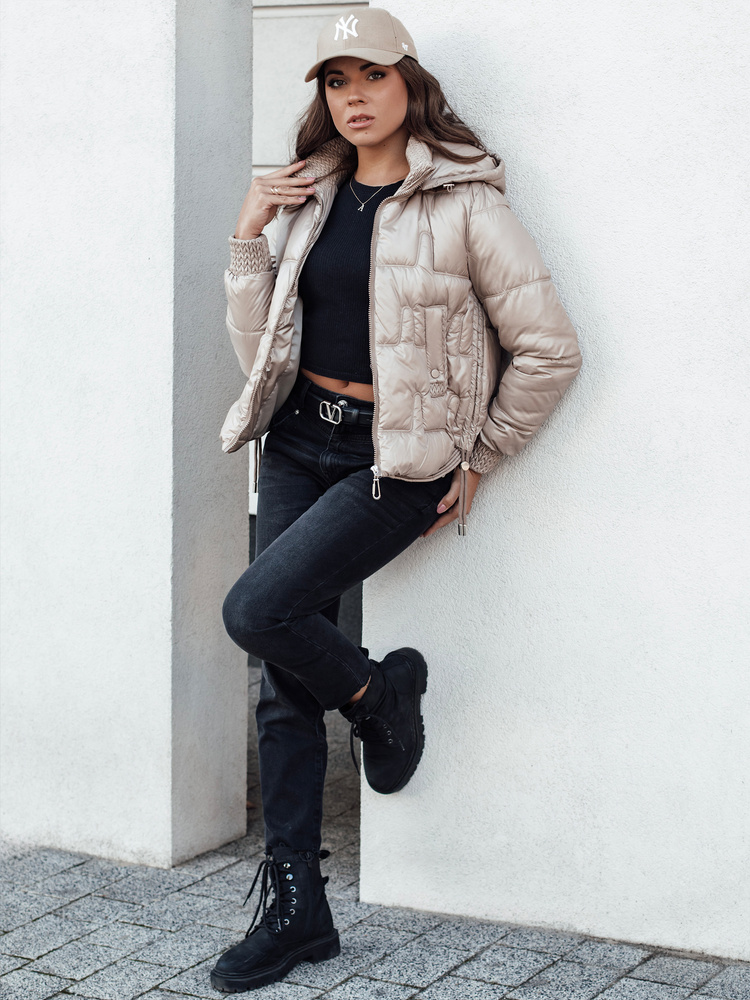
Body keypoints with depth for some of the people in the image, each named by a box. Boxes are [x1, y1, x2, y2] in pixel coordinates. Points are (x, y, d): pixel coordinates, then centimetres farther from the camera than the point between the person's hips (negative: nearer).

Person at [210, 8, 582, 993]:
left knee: (256, 611, -22)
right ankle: (297, 910, 13)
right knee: (285, 686, 3)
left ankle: (382, 690, 10)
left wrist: (475, 461, -1)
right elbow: (262, 352, 8)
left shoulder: (462, 203, -8)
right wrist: (249, 237, -2)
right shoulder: (312, 196, 9)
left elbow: (550, 349, -6)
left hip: (395, 460, -6)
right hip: (299, 445, 6)